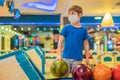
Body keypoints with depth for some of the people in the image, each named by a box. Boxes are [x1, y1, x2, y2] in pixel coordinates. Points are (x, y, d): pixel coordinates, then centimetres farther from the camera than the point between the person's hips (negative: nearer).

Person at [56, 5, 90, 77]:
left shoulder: (83, 30, 3)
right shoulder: (66, 28, 0)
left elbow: (86, 44, 8)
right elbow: (60, 42, -1)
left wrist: (87, 58, 8)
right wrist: (59, 55, -8)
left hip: (78, 59, 1)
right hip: (66, 57, -1)